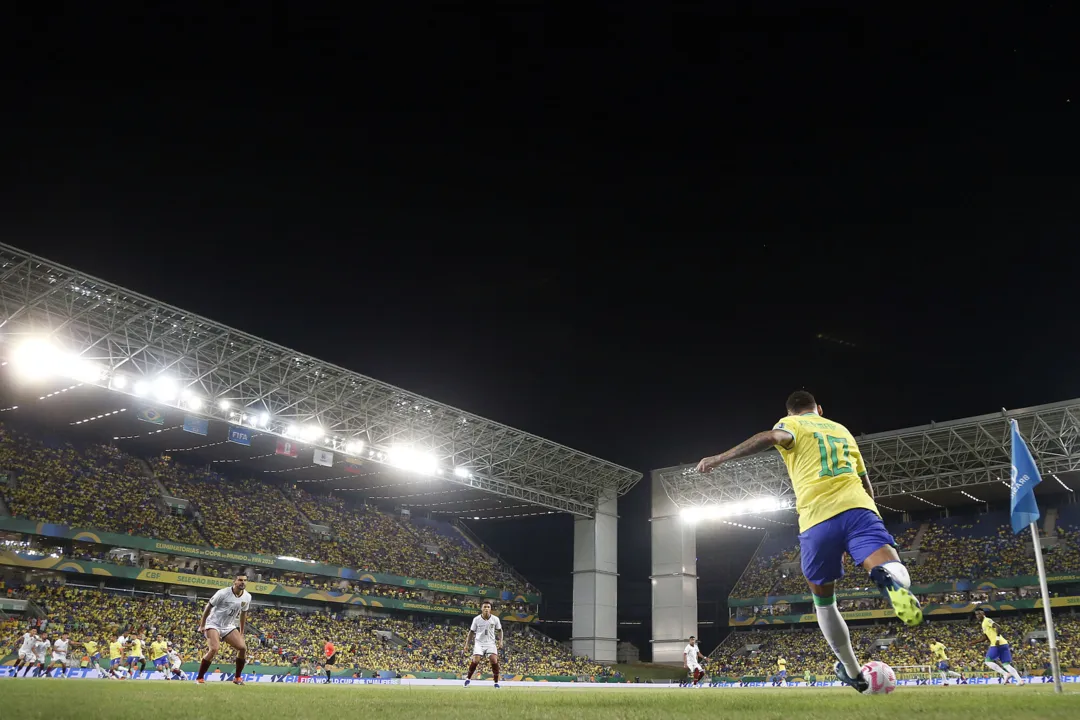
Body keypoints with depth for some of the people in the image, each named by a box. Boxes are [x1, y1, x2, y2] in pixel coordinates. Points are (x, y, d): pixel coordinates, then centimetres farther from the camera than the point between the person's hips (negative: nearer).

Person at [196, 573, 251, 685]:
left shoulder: (247, 597, -5)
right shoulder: (223, 593, -21)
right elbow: (208, 606, -9)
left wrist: (241, 632, 14)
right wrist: (202, 625, -6)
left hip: (229, 626, 6)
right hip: (213, 624, -6)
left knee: (243, 647, -9)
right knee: (214, 649, -27)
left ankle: (237, 677, 7)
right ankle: (199, 678, -11)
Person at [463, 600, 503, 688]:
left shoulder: (495, 619, -5)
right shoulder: (476, 619, -6)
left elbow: (499, 630, 10)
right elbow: (471, 632, 6)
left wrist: (500, 641, -3)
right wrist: (467, 644, 3)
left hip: (491, 643, 1)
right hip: (479, 643, 0)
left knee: (494, 661, -18)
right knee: (475, 661, -18)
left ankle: (496, 682, -2)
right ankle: (468, 678, 7)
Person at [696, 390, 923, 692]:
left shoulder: (791, 423, 16)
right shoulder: (842, 430, 31)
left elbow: (772, 438, -11)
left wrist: (721, 458, -13)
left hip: (817, 519, -2)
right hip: (858, 507, 2)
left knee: (823, 600, 19)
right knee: (896, 577, -13)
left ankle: (852, 673, 25)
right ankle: (889, 578, -49)